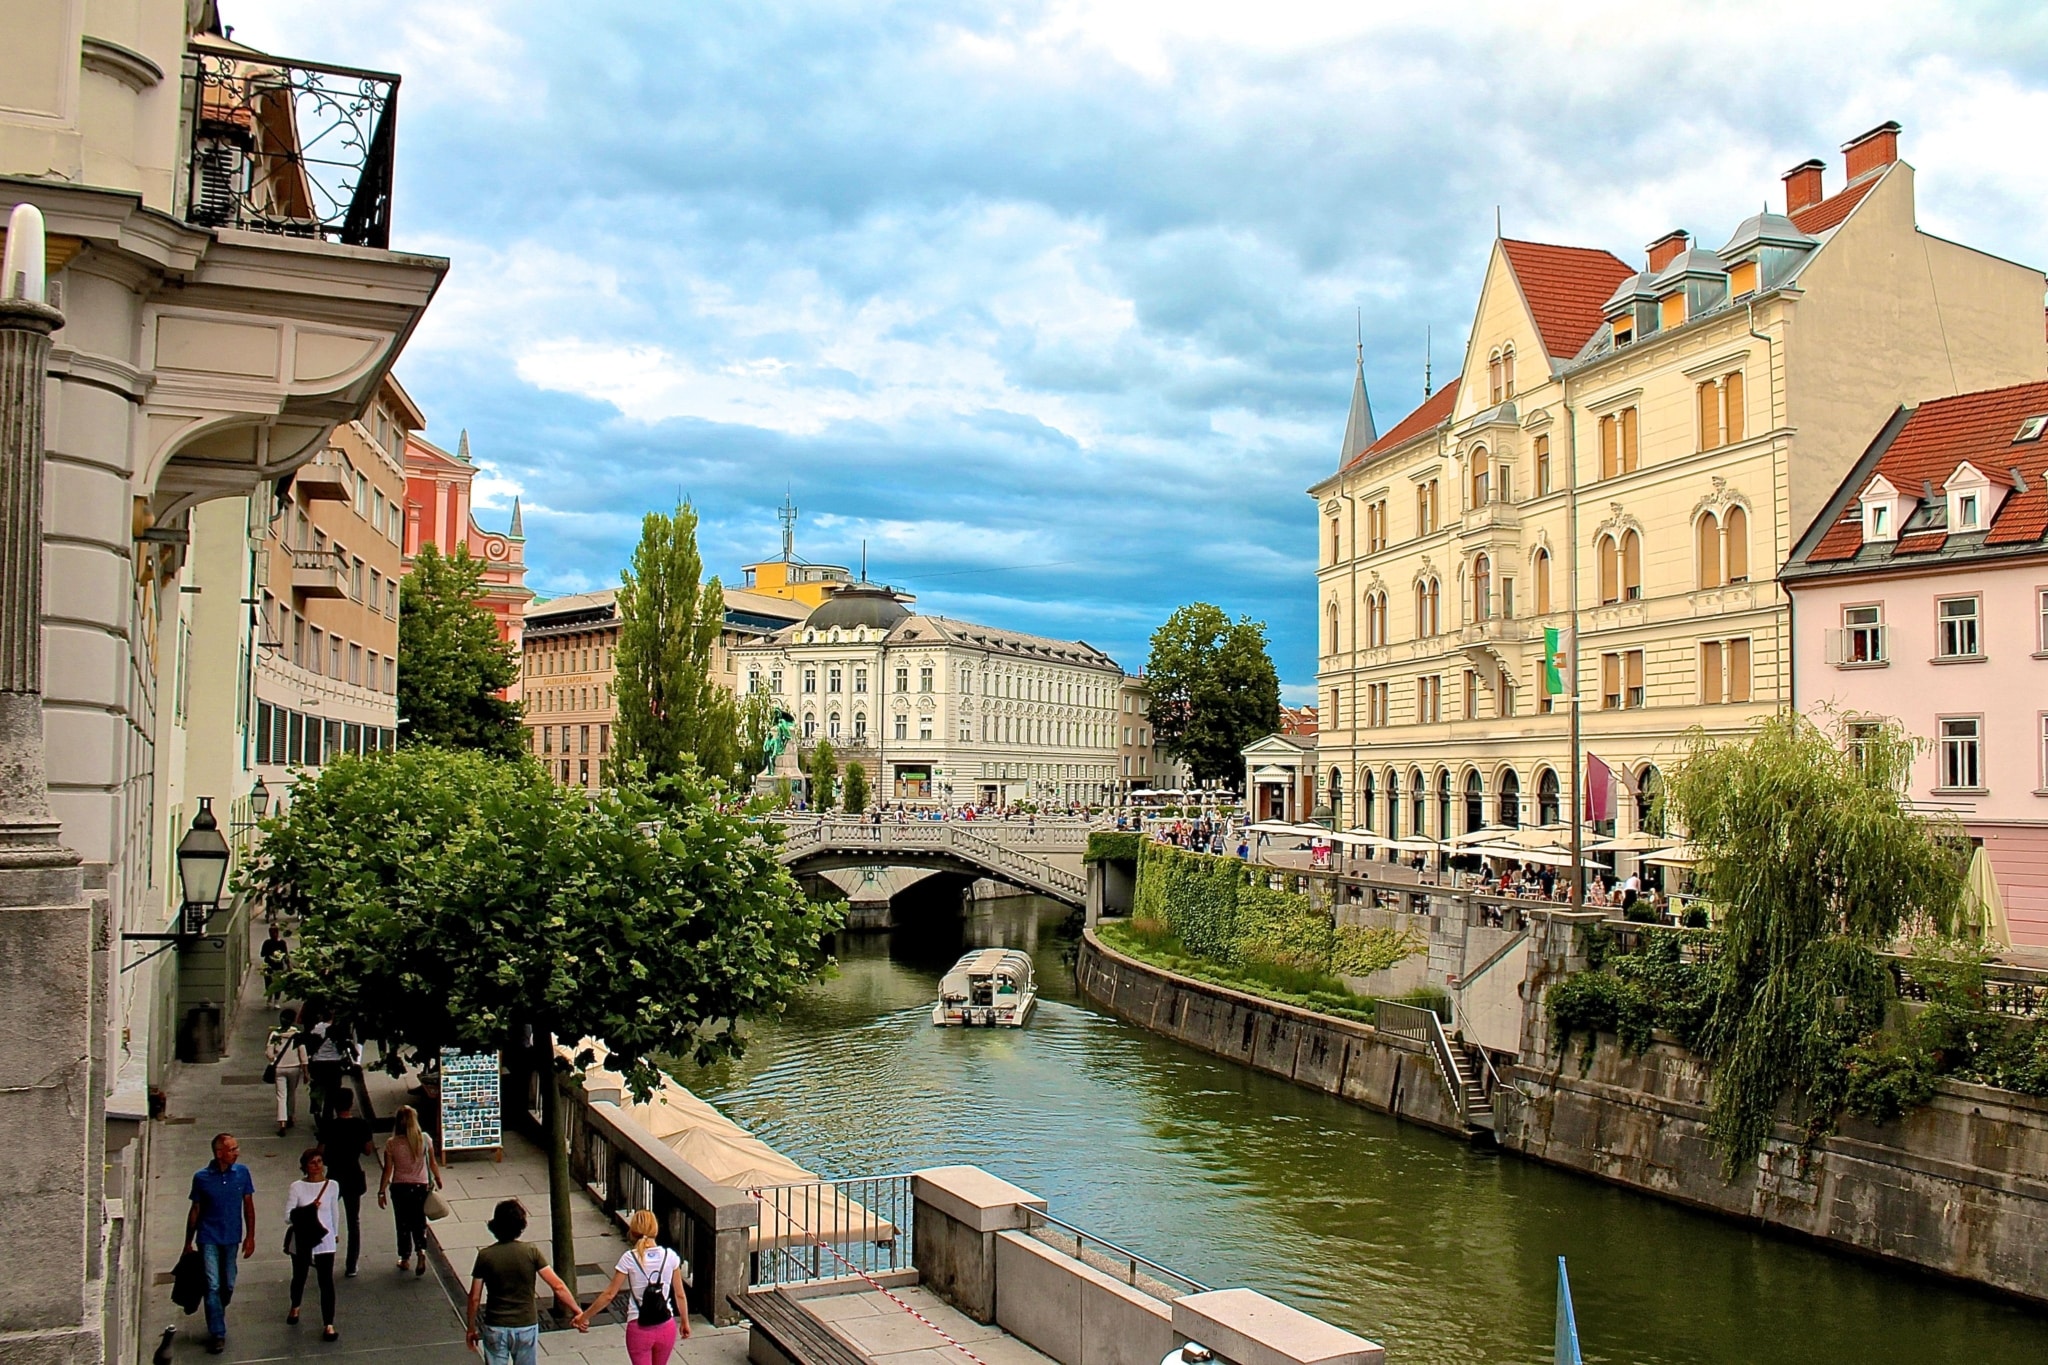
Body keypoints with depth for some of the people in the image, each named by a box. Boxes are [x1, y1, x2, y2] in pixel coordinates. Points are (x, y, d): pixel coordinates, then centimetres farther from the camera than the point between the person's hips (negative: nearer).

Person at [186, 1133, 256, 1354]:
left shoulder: (242, 1172, -6)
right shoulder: (201, 1177, -11)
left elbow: (248, 1205, 2)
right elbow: (195, 1211, 0)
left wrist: (250, 1236, 2)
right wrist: (188, 1242, 5)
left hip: (231, 1237, 3)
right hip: (208, 1238, -3)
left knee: (228, 1285, 12)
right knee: (213, 1285, -7)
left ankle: (217, 1315, 40)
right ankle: (217, 1334, 1)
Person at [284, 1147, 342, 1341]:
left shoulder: (332, 1185, -4)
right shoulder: (297, 1187, -10)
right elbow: (288, 1216, -14)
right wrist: (307, 1209, -28)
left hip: (324, 1241, 0)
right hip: (302, 1241, 0)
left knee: (326, 1282, -6)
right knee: (299, 1277, 21)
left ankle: (328, 1324, -3)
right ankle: (295, 1307, 51)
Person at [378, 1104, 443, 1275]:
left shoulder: (392, 1144, -11)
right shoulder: (425, 1139, -7)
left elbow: (387, 1171, -7)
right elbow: (432, 1163, 2)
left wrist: (381, 1192, 3)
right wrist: (438, 1180, 17)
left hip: (400, 1188, -1)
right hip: (421, 1186, 1)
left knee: (403, 1223, 14)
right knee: (419, 1222, 12)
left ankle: (404, 1259, 23)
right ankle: (421, 1251, -10)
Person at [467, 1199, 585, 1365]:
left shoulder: (485, 1256, -10)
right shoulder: (531, 1252, -11)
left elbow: (474, 1298, -5)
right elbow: (558, 1286, -14)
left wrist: (472, 1327, 8)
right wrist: (577, 1312, -8)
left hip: (495, 1328, 0)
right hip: (526, 1326, 0)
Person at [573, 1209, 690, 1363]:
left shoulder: (629, 1259, -11)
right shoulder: (670, 1256, -5)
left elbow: (609, 1294, -7)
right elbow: (680, 1295, 2)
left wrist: (584, 1316, 5)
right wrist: (685, 1322, 16)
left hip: (639, 1329, -3)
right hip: (666, 1327, 3)